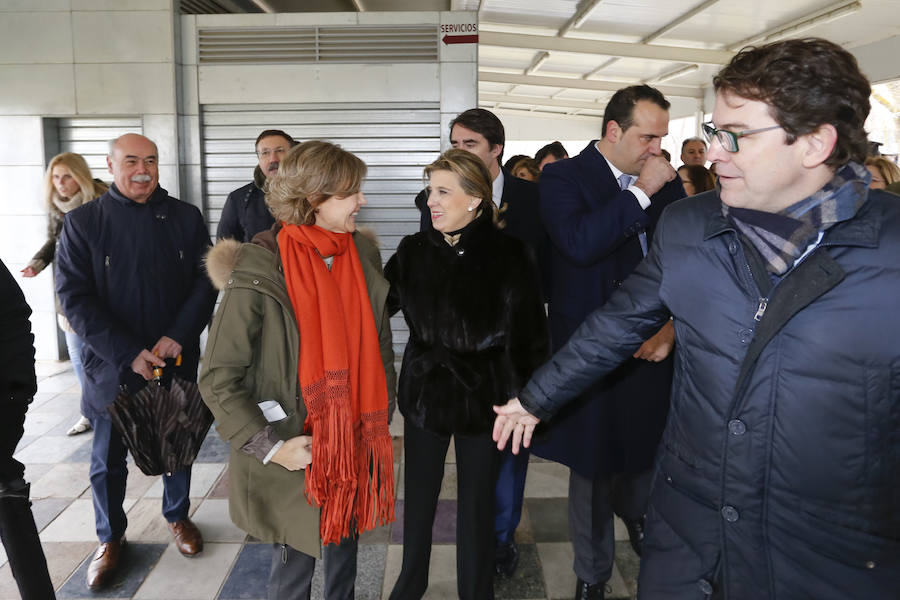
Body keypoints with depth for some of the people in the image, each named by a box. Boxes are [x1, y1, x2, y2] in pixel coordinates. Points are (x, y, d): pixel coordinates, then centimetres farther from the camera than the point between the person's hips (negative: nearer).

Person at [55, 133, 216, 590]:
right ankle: (110, 538, 33)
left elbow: (206, 281, -1)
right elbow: (74, 297, -9)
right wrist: (129, 354, -17)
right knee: (108, 460, 12)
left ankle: (177, 516, 40)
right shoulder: (83, 222, -4)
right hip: (112, 366, -1)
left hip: (178, 361, 2)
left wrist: (178, 335, -15)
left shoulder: (186, 218, 0)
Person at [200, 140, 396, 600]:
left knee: (344, 542, 21)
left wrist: (380, 416, 9)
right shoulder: (259, 273, -17)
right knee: (296, 560, 11)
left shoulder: (363, 256, -1)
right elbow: (219, 378, -14)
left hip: (354, 442, 5)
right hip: (296, 450, -5)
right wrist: (271, 447, -17)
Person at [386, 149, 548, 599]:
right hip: (424, 391, 3)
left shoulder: (509, 255, -14)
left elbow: (527, 334, -12)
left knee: (477, 504, 12)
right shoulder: (414, 251, -3)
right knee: (418, 496, 18)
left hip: (482, 396, -3)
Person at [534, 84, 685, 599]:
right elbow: (578, 243, -25)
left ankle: (634, 509, 51)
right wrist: (640, 192, -19)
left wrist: (673, 326, -3)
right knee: (593, 467, 10)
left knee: (647, 456, 13)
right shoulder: (564, 177, -7)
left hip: (653, 347, 4)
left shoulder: (667, 182, 6)